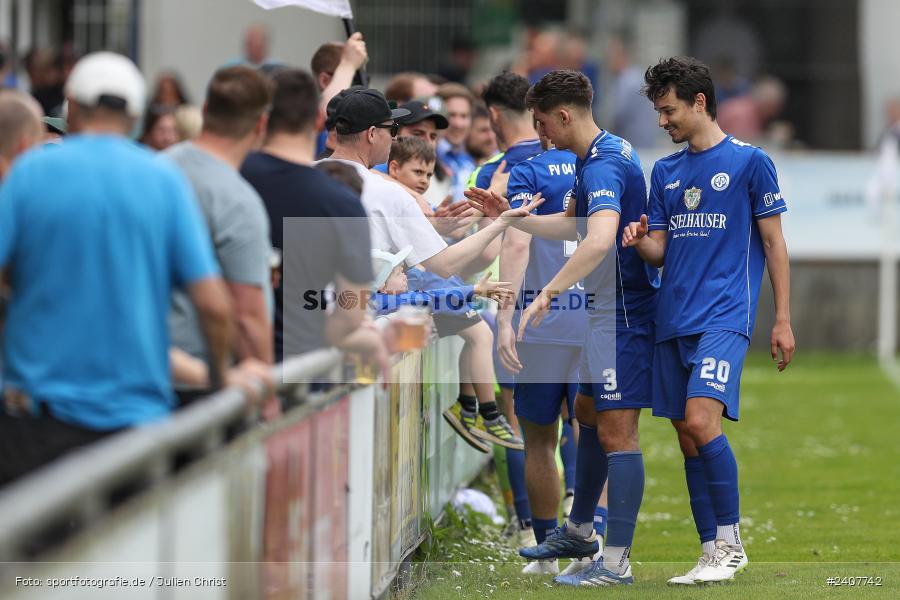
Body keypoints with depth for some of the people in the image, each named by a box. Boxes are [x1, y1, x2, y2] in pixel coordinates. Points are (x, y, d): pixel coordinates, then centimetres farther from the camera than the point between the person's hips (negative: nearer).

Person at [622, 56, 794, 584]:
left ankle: (731, 539, -9)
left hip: (725, 316, -6)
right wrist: (639, 241, -8)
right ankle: (713, 553, 11)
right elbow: (660, 251, 16)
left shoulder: (749, 162, -1)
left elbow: (774, 244, 1)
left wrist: (783, 320, -3)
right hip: (674, 321, 6)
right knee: (688, 438, 5)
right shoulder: (665, 172, 16)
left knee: (701, 421, -21)